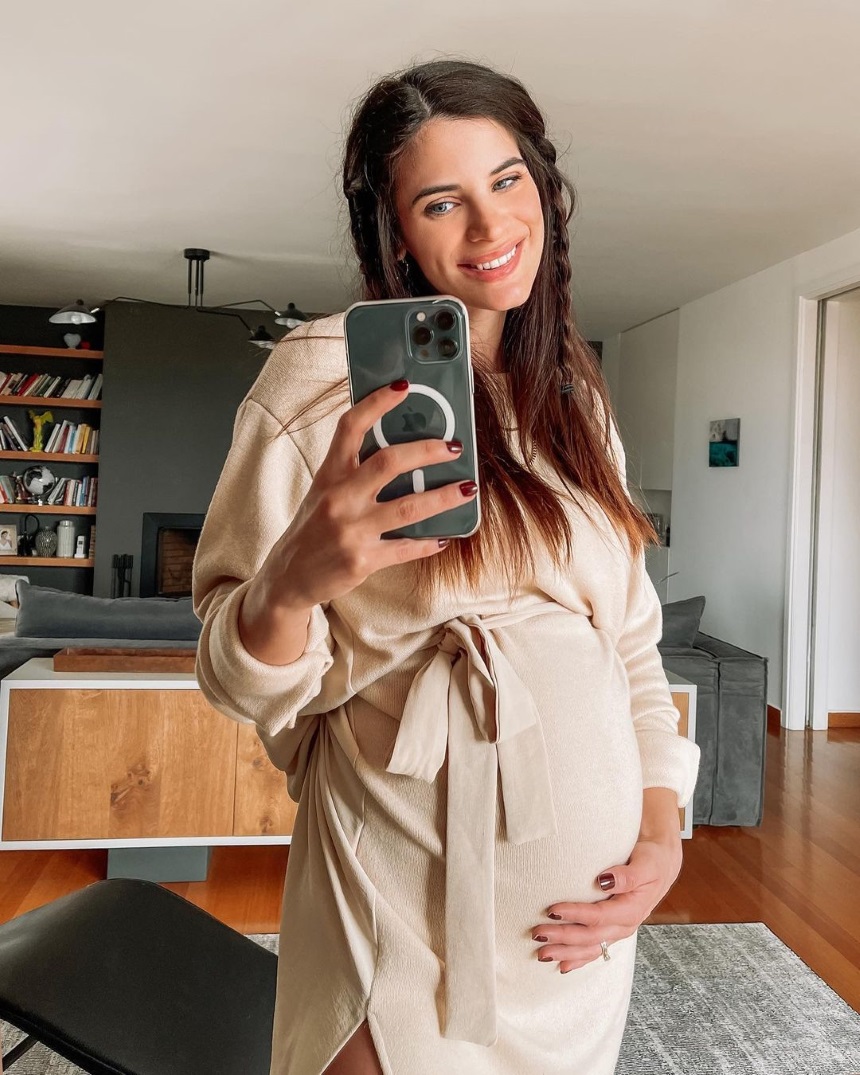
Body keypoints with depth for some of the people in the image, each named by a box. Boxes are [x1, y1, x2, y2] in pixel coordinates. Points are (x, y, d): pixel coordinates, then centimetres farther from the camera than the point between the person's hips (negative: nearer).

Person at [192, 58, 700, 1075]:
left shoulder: (574, 394, 6)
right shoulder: (326, 373, -11)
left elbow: (630, 632, 10)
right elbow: (240, 675, -11)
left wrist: (663, 828, -1)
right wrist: (296, 580, -32)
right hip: (415, 889, -5)